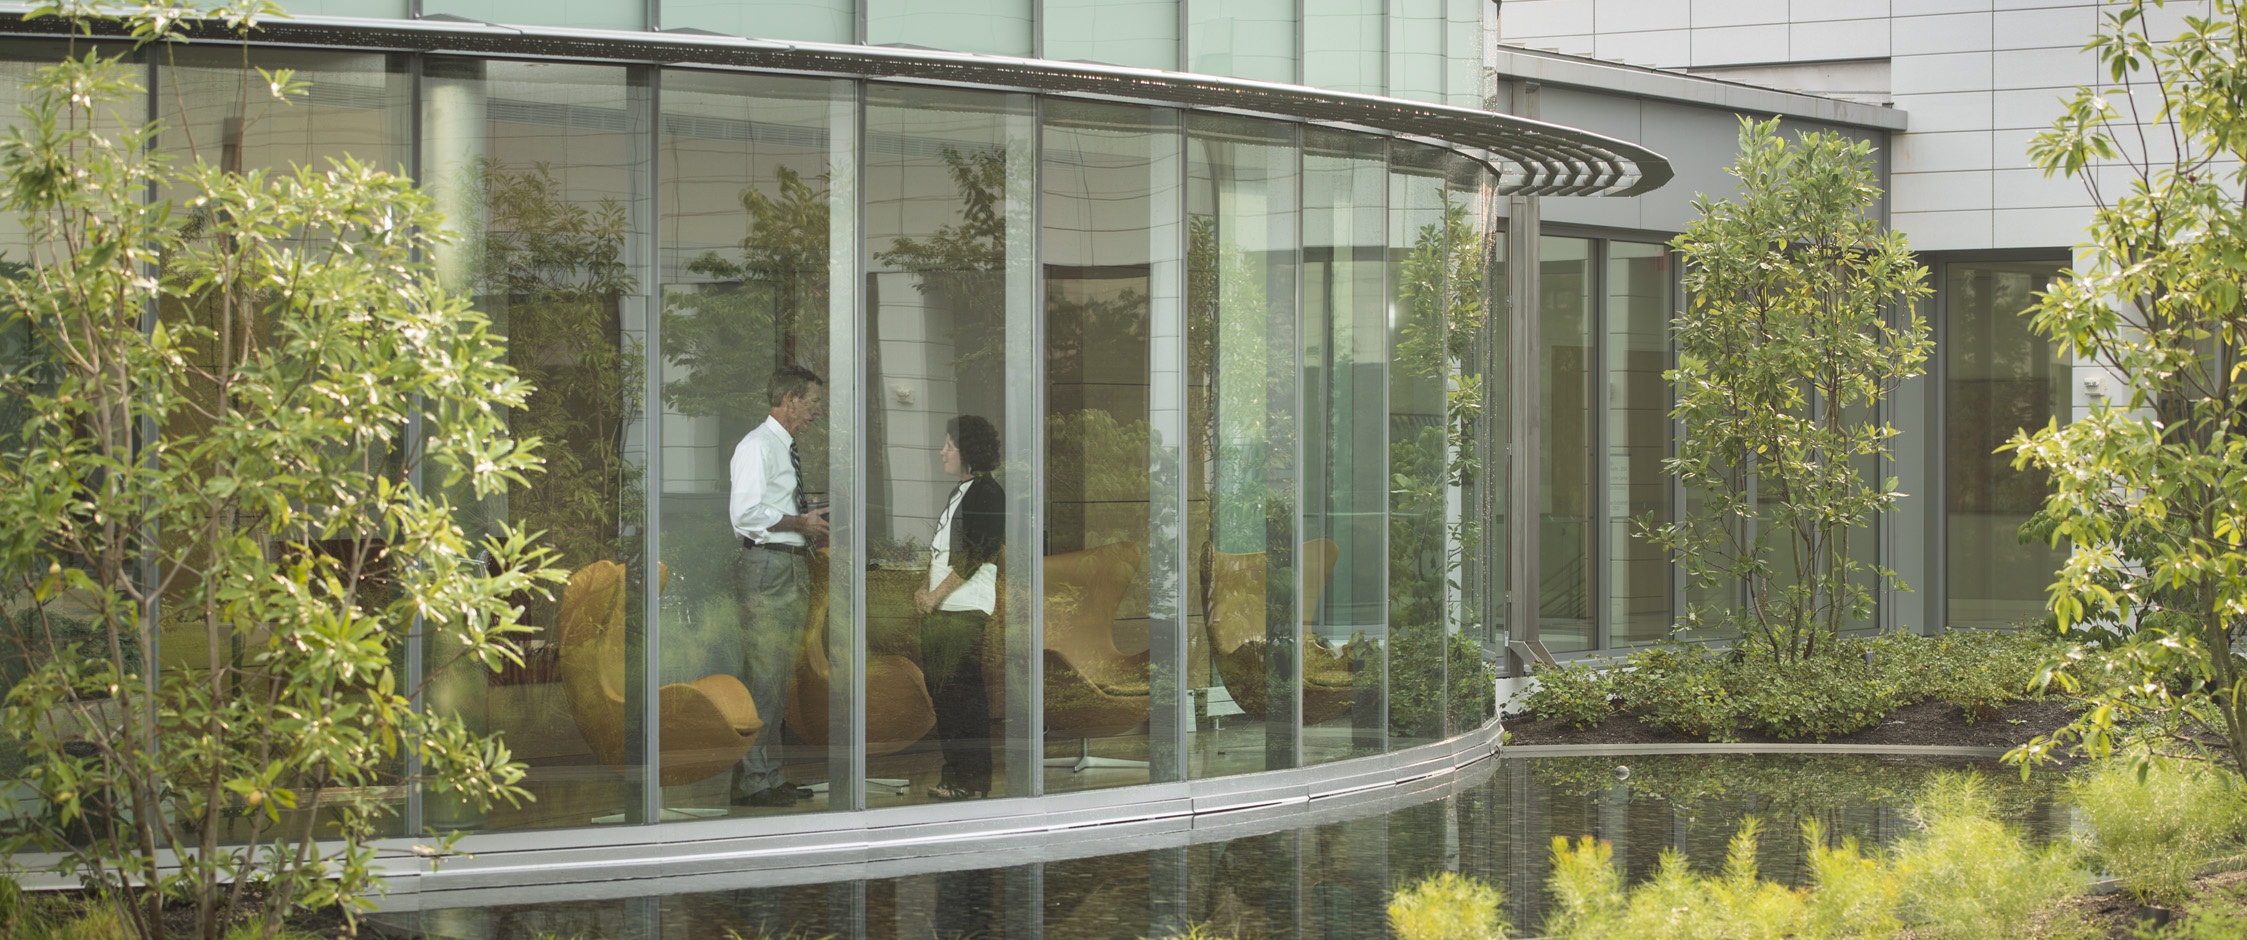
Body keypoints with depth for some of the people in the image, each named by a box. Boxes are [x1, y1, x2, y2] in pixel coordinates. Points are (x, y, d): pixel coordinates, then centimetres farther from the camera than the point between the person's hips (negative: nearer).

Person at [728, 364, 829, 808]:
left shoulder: (787, 450, 20)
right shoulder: (756, 446, -10)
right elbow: (746, 513, -20)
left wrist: (813, 523, 11)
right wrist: (801, 524, -15)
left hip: (795, 566, 10)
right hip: (767, 568, -10)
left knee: (779, 677, 12)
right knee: (761, 676, -9)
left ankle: (769, 776, 18)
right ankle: (753, 782, -7)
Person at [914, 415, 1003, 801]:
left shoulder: (987, 493, -9)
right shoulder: (959, 492, 20)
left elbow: (974, 556, -15)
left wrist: (935, 596, -11)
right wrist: (925, 592, 9)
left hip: (964, 610, -10)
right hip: (939, 610, 10)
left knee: (964, 691, -9)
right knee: (941, 691, 10)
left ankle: (975, 780, -6)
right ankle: (954, 773, 16)